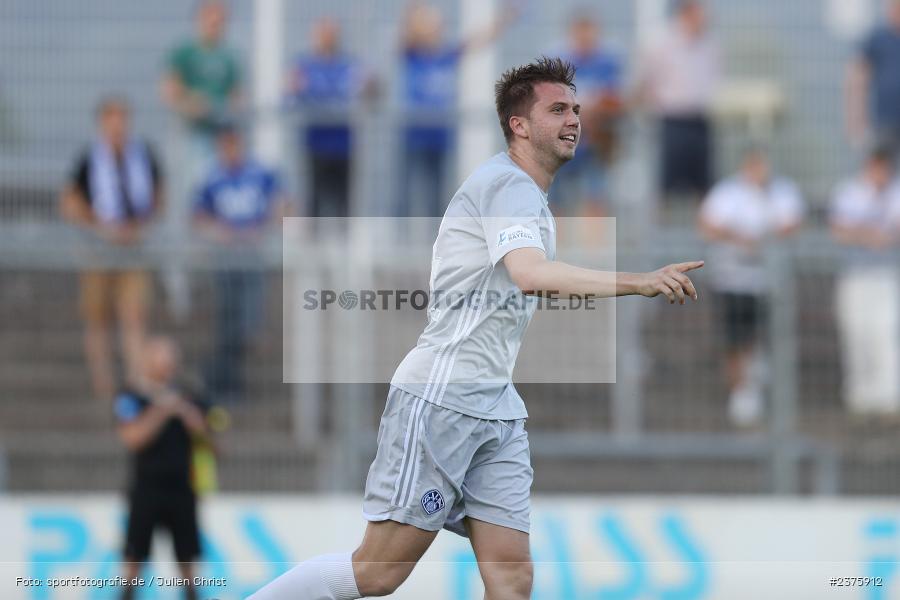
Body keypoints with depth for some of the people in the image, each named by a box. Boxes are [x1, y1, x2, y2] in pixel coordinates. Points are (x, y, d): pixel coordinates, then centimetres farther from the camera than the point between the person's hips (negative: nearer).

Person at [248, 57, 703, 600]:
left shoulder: (533, 200, 20)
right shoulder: (507, 183, -12)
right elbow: (530, 272, -32)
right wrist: (639, 283, -38)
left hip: (497, 407, 9)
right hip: (440, 398, -9)